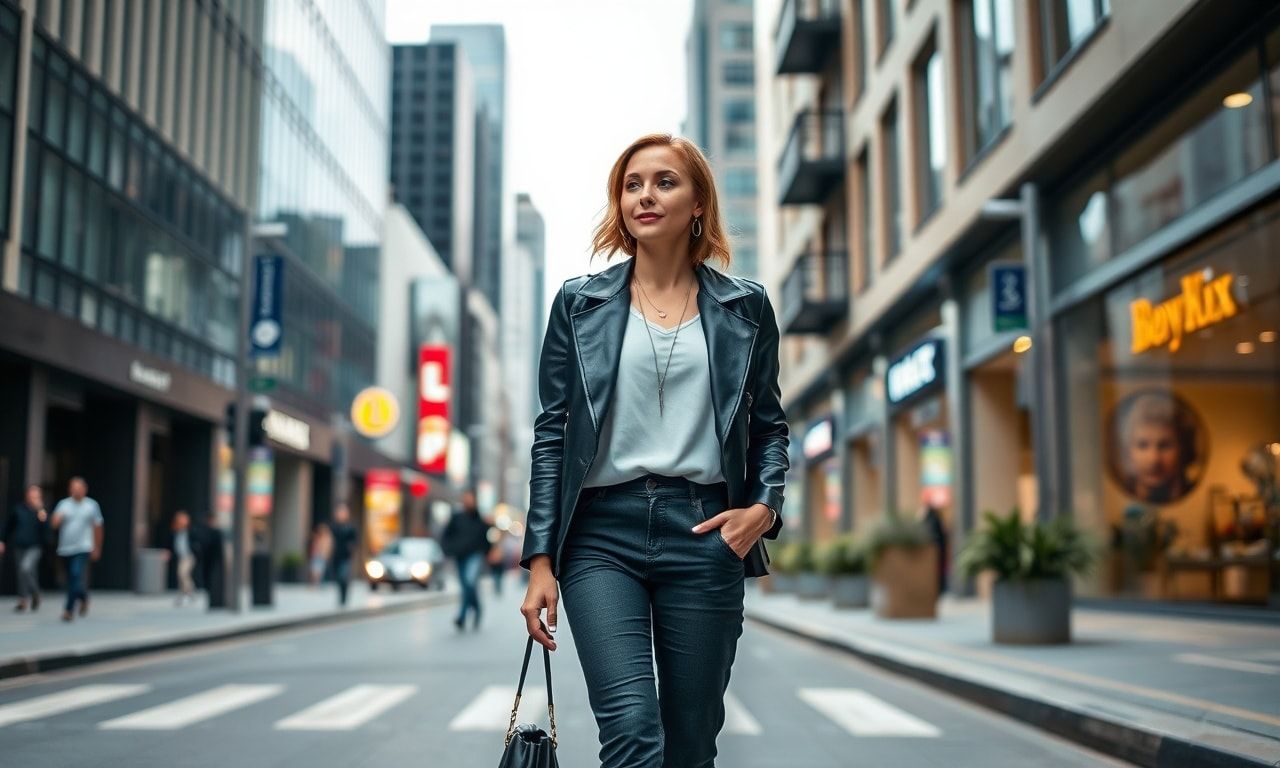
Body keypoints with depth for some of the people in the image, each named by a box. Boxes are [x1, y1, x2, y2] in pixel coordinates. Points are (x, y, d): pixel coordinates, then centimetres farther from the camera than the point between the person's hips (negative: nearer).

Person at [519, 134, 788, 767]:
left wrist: (764, 506, -4)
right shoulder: (580, 303, 8)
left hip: (704, 532, 1)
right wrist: (541, 560, 1)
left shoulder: (745, 306, 9)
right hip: (602, 532, -1)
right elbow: (551, 434, 6)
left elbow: (769, 424, 15)